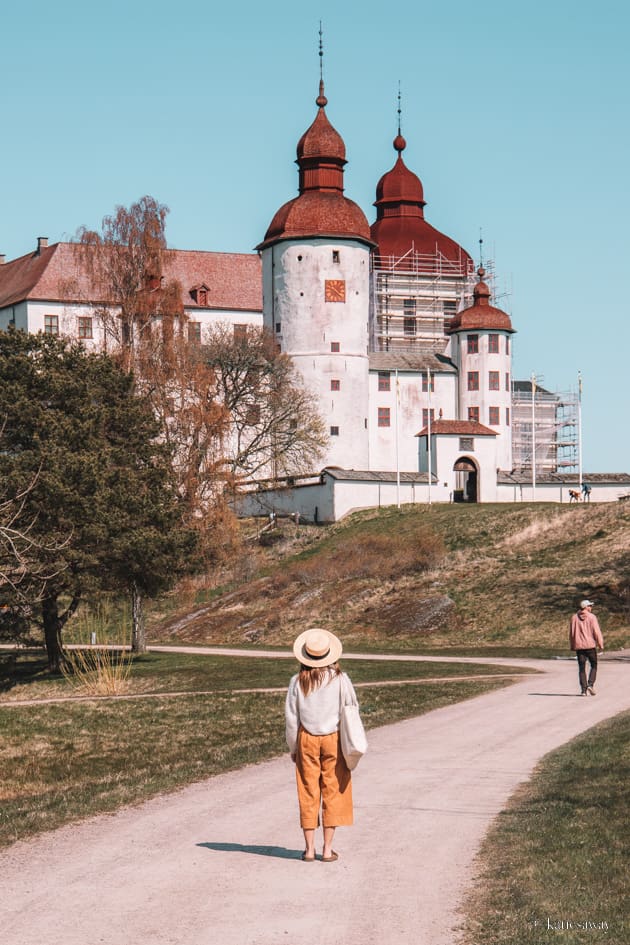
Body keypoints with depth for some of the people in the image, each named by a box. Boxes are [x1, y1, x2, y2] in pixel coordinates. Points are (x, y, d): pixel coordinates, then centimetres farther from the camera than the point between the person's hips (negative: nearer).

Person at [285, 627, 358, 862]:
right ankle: (327, 849, 6)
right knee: (332, 793, 6)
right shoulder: (339, 679, -7)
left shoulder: (298, 681, -5)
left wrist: (293, 747, 11)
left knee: (308, 794, 8)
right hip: (333, 739, -1)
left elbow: (291, 718, -1)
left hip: (307, 740, 1)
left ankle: (309, 848, 10)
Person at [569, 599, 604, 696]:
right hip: (590, 645, -3)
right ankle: (590, 684, -7)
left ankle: (583, 689, 0)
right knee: (593, 666, 11)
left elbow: (571, 633, 7)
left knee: (582, 668, 6)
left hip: (579, 645, 3)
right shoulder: (591, 617, -6)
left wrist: (572, 646, 15)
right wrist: (601, 644, -3)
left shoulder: (574, 618, 5)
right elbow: (596, 632, -9)